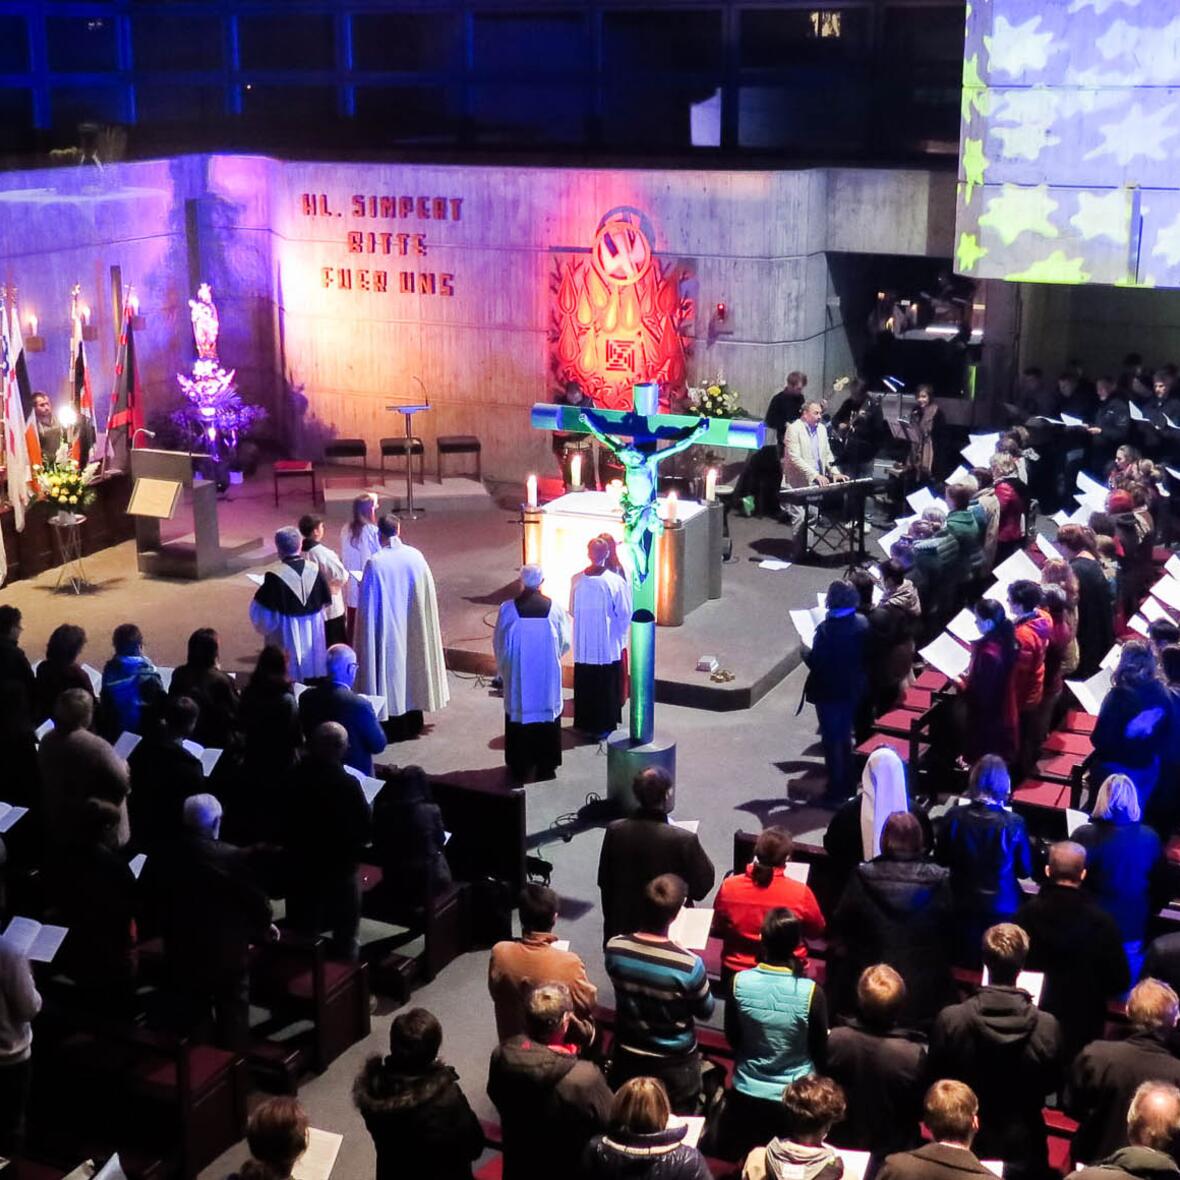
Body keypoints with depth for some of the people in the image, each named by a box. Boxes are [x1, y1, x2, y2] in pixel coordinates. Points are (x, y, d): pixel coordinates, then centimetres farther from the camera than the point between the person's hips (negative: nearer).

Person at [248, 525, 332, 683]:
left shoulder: (275, 576, -19)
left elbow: (262, 612, -13)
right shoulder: (314, 570, -5)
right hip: (313, 634, 4)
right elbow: (325, 601, 6)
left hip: (286, 636, -4)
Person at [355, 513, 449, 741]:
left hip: (387, 628, -4)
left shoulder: (375, 563, -17)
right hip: (413, 628, 4)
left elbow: (367, 603, -12)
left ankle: (394, 726, 13)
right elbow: (427, 594, 2)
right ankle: (413, 721, 27)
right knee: (411, 664, 17)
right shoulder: (416, 557, -7)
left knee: (390, 669, 7)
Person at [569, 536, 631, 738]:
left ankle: (585, 724, 24)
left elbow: (572, 610, 4)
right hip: (608, 645, -2)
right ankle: (604, 726, 17)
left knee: (584, 685, 15)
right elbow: (625, 616, -9)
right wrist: (619, 635, 8)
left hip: (583, 645, 2)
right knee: (607, 687, 11)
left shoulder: (577, 581, -9)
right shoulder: (616, 582, -16)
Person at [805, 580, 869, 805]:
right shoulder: (862, 624, -5)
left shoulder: (826, 629, -26)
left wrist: (805, 652, -3)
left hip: (829, 692, -6)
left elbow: (815, 663, -22)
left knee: (832, 740, 6)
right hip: (853, 690, 6)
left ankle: (836, 790, 13)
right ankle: (847, 785, 32)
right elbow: (864, 655, 4)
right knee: (844, 736, 22)